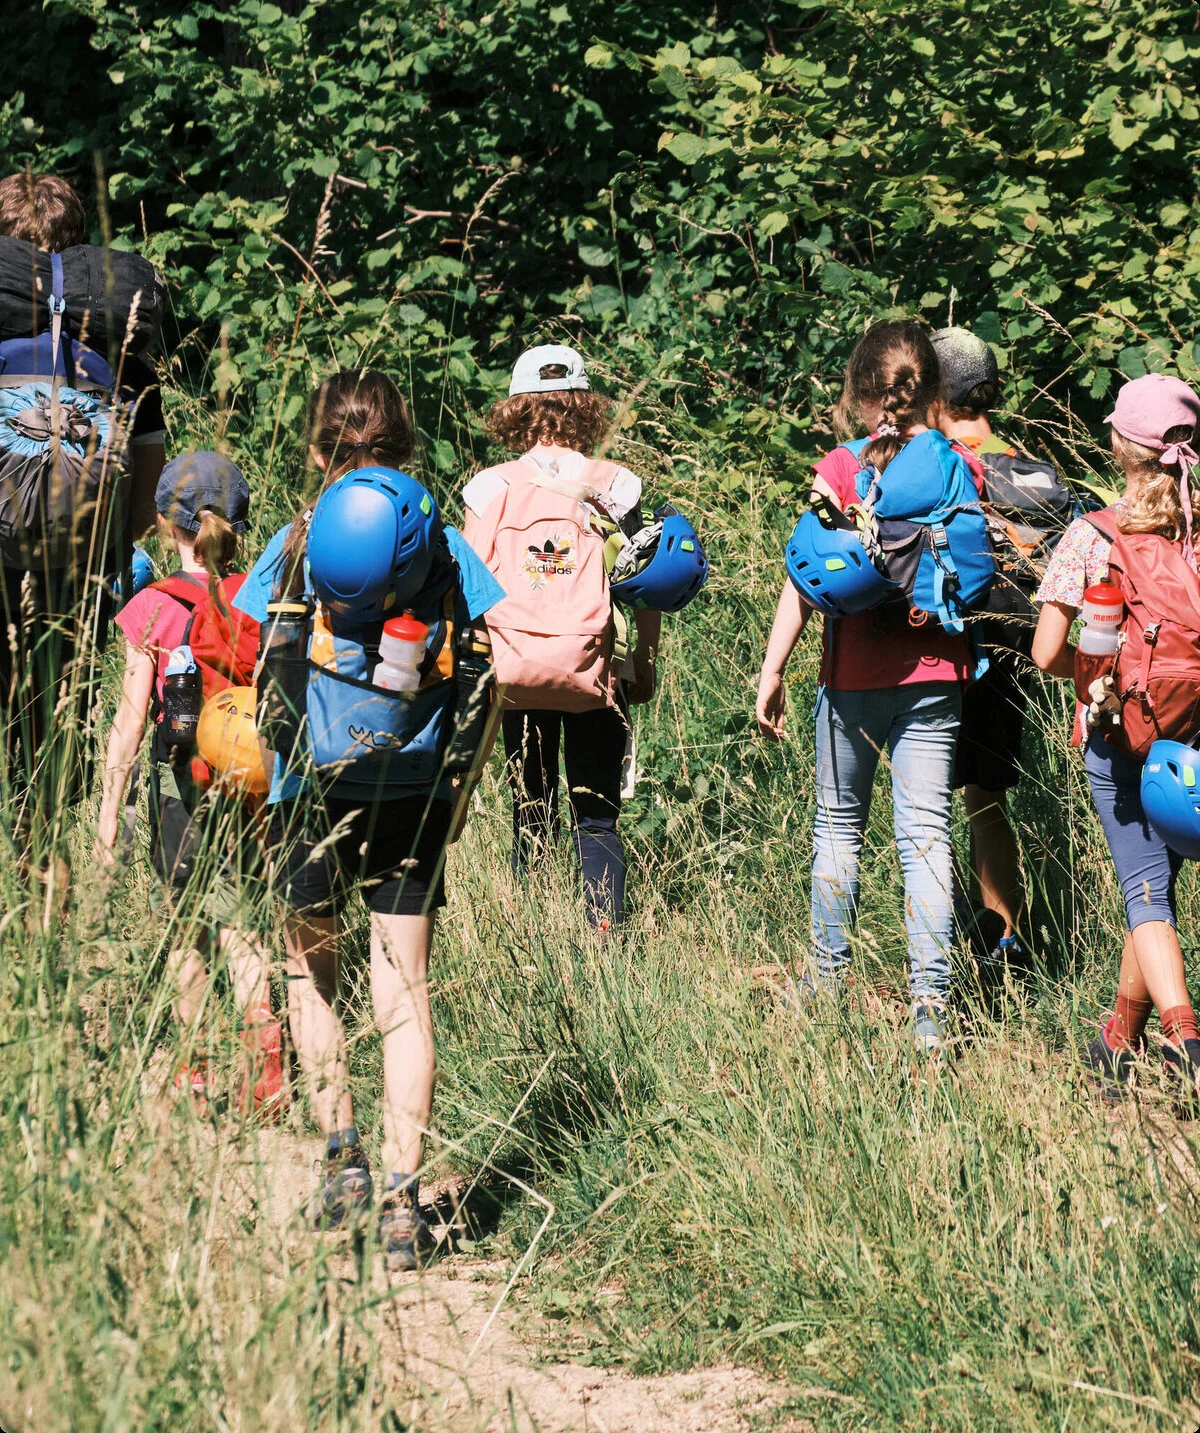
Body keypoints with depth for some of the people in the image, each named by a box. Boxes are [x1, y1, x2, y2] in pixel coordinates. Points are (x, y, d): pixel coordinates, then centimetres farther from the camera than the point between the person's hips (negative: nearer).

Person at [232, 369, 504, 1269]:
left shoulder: (295, 545, -2)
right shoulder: (444, 544, 1)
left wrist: (265, 784, 9)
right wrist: (460, 788, 8)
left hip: (313, 787, -1)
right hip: (414, 796, 1)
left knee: (312, 976, 19)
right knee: (404, 995, 4)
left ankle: (344, 1157, 10)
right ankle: (402, 1195, -4)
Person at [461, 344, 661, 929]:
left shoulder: (492, 487, 0)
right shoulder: (613, 484, 0)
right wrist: (646, 664, 10)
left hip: (515, 671, 0)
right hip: (591, 673, 0)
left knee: (530, 816, 10)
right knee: (597, 820, 4)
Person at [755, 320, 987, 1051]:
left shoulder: (841, 470, -6)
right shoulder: (960, 468, -1)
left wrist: (773, 670, -2)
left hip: (855, 676, -1)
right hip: (935, 675, 1)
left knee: (839, 824, 16)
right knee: (926, 834, 0)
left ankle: (830, 972, 23)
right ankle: (931, 1003, -5)